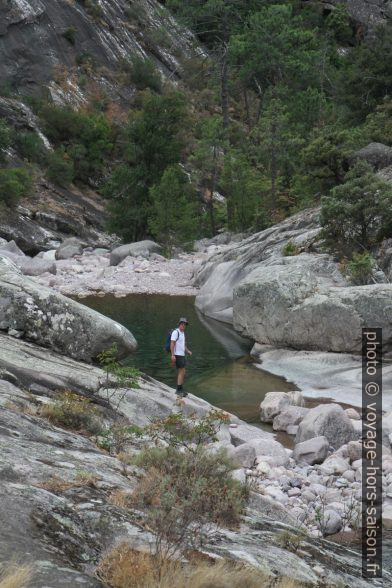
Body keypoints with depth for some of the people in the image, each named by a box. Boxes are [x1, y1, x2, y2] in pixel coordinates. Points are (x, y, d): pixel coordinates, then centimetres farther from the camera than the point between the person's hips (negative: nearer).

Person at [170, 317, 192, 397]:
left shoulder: (182, 333, 16)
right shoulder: (175, 332, -15)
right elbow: (172, 344, -21)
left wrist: (188, 351, 5)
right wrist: (173, 355, -28)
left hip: (182, 355, 10)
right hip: (177, 355, -10)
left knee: (181, 373, 11)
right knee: (182, 372, -11)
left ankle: (179, 390, 16)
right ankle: (179, 390, -9)